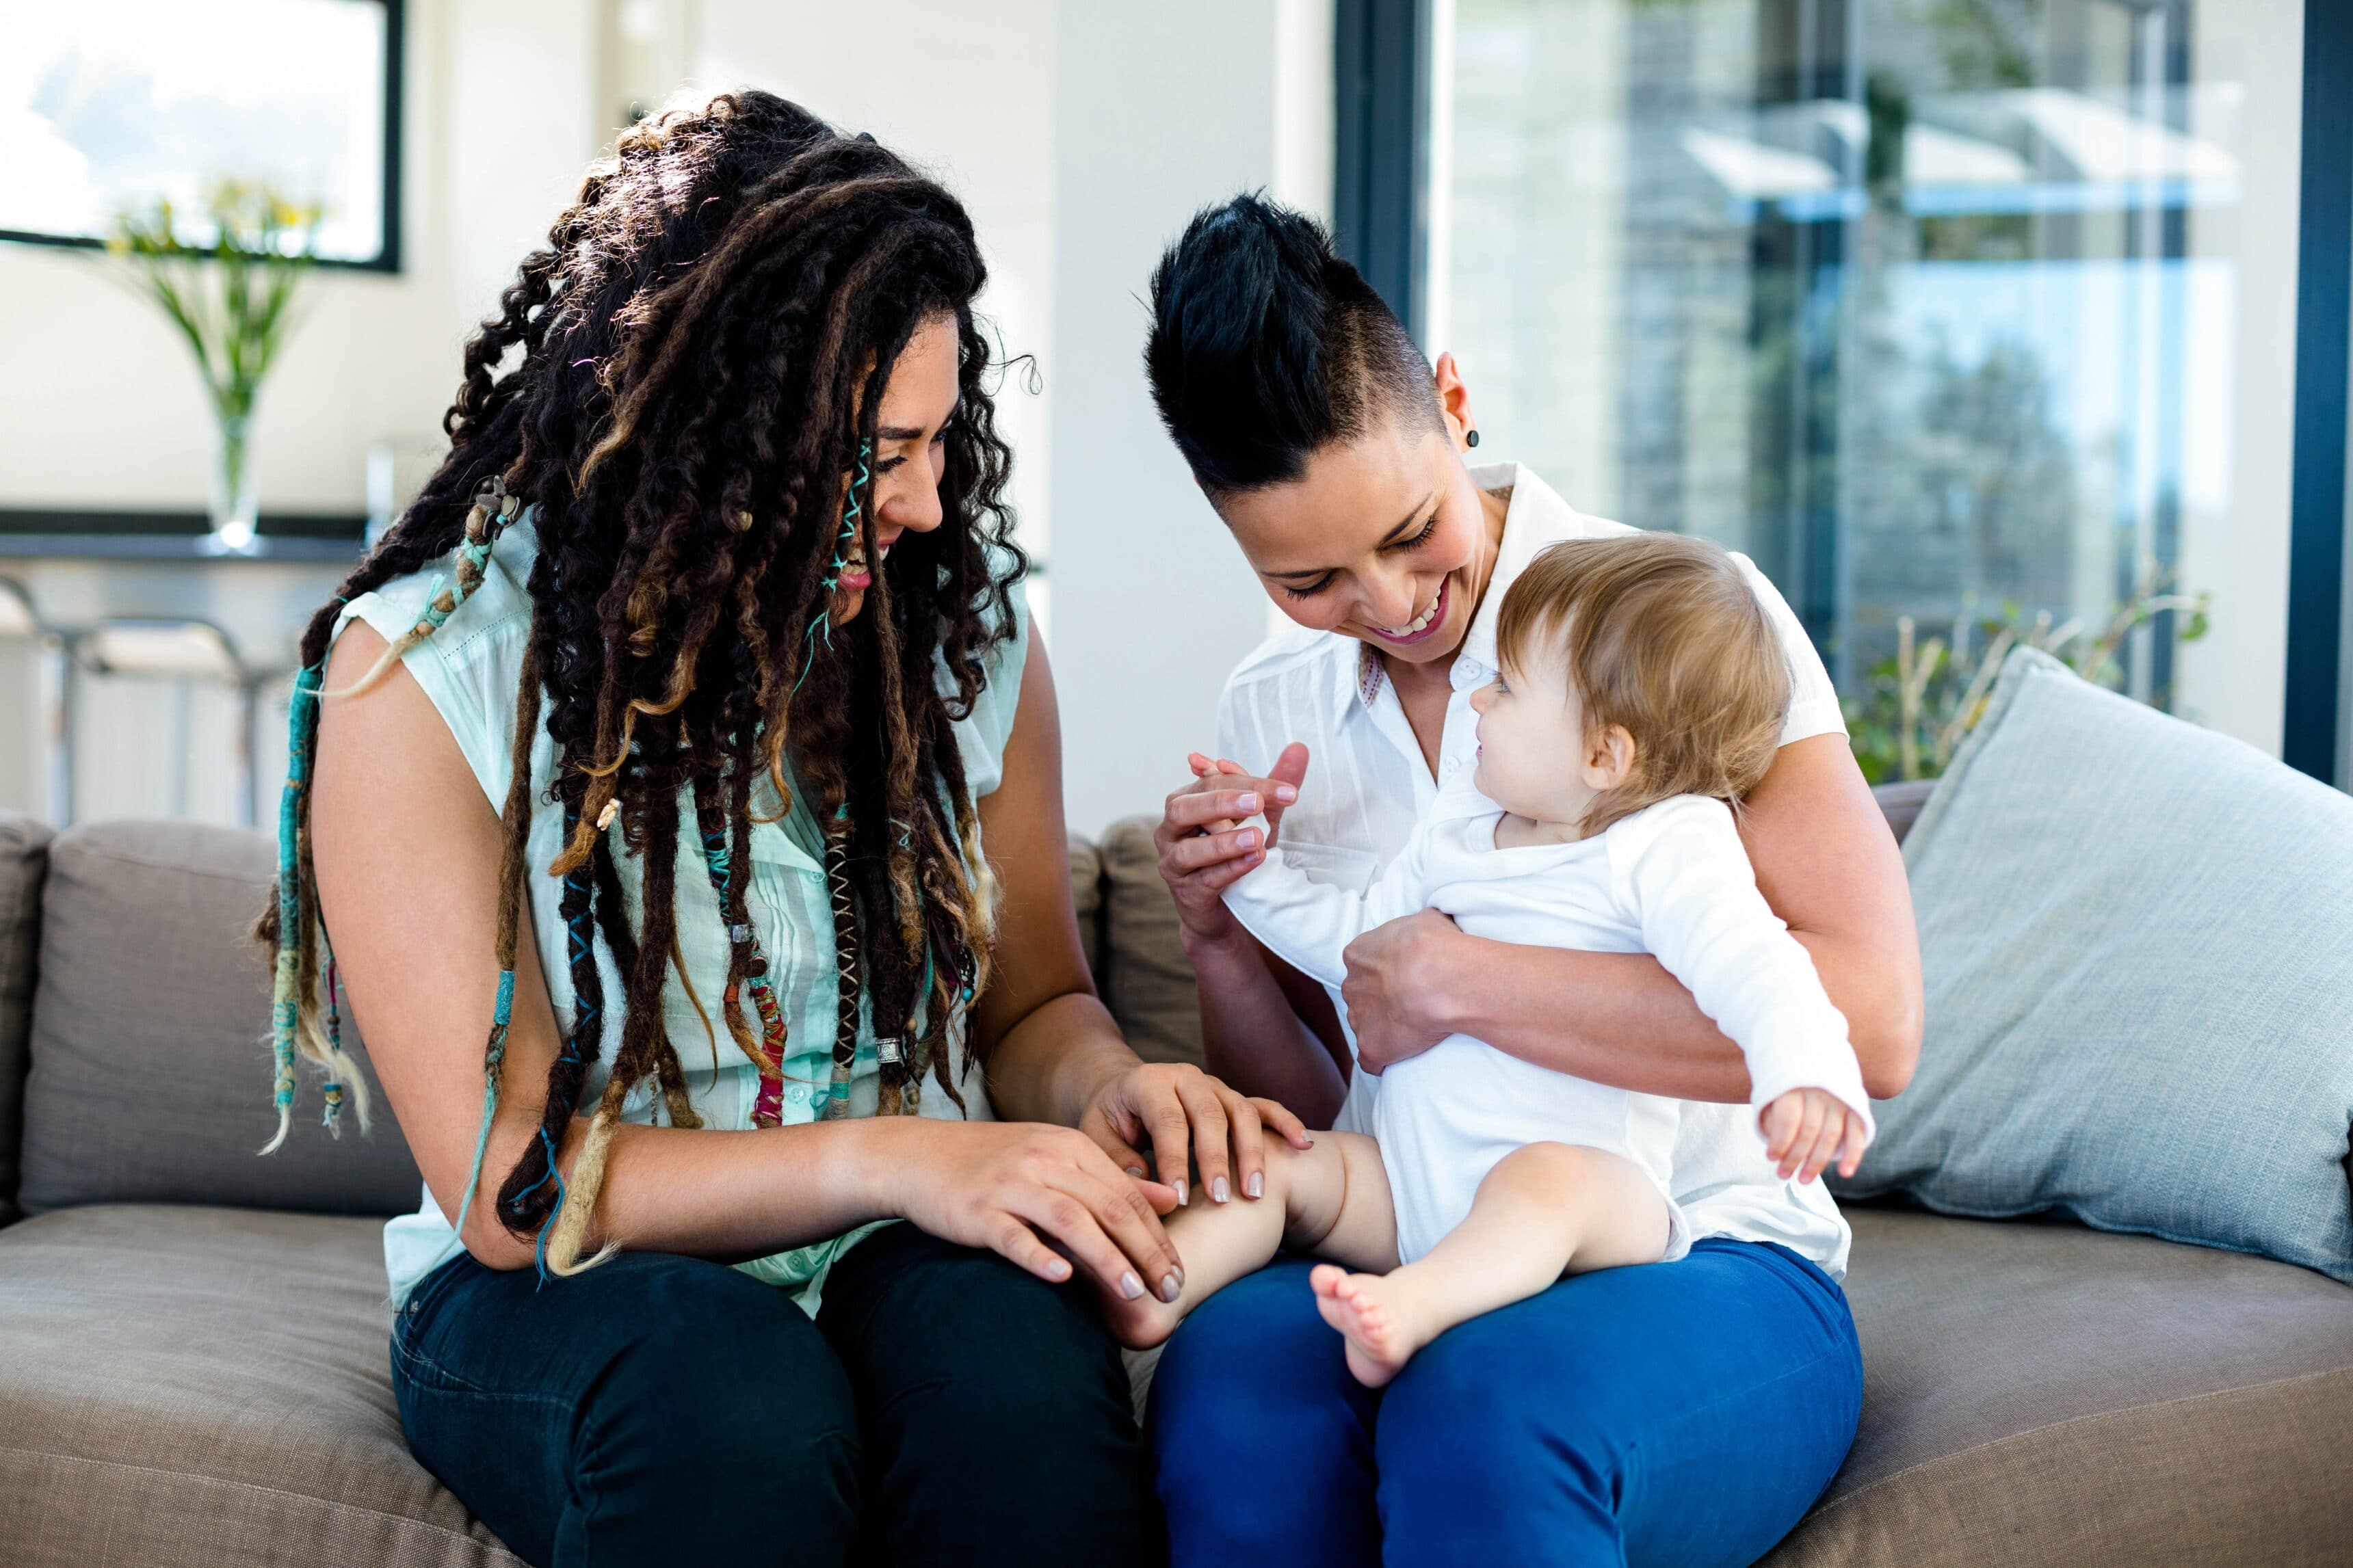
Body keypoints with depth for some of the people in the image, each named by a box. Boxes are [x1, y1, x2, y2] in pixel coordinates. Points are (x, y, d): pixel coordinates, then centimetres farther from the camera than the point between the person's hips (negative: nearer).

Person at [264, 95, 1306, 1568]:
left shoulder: (966, 625, 2)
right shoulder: (424, 672, -11)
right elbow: (509, 1186, -14)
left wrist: (1107, 1084, -10)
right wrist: (888, 1159, -26)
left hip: (903, 1260, 3)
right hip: (557, 1294, -2)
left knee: (1011, 1343, -34)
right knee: (722, 1386, -38)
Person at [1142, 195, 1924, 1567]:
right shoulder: (1270, 711, 10)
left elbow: (1871, 1020, -18)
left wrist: (1457, 981, -17)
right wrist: (1225, 949, -5)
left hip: (1709, 1266, -4)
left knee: (1487, 1410, -39)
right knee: (1228, 1381, -32)